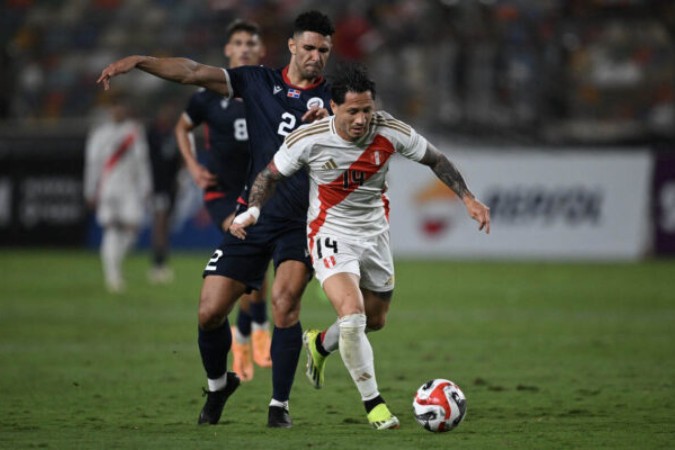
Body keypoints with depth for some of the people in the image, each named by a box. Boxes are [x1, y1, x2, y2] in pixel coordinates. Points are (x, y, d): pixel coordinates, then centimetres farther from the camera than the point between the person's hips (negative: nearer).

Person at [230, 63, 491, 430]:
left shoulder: (390, 132, -16)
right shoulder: (308, 139, -20)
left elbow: (435, 160, 0)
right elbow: (271, 175, -5)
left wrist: (468, 198, -7)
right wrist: (251, 211, -22)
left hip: (374, 234, 4)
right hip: (331, 236, -4)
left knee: (375, 320, 18)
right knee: (352, 314, -24)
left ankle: (320, 345, 50)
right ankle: (373, 403, -10)